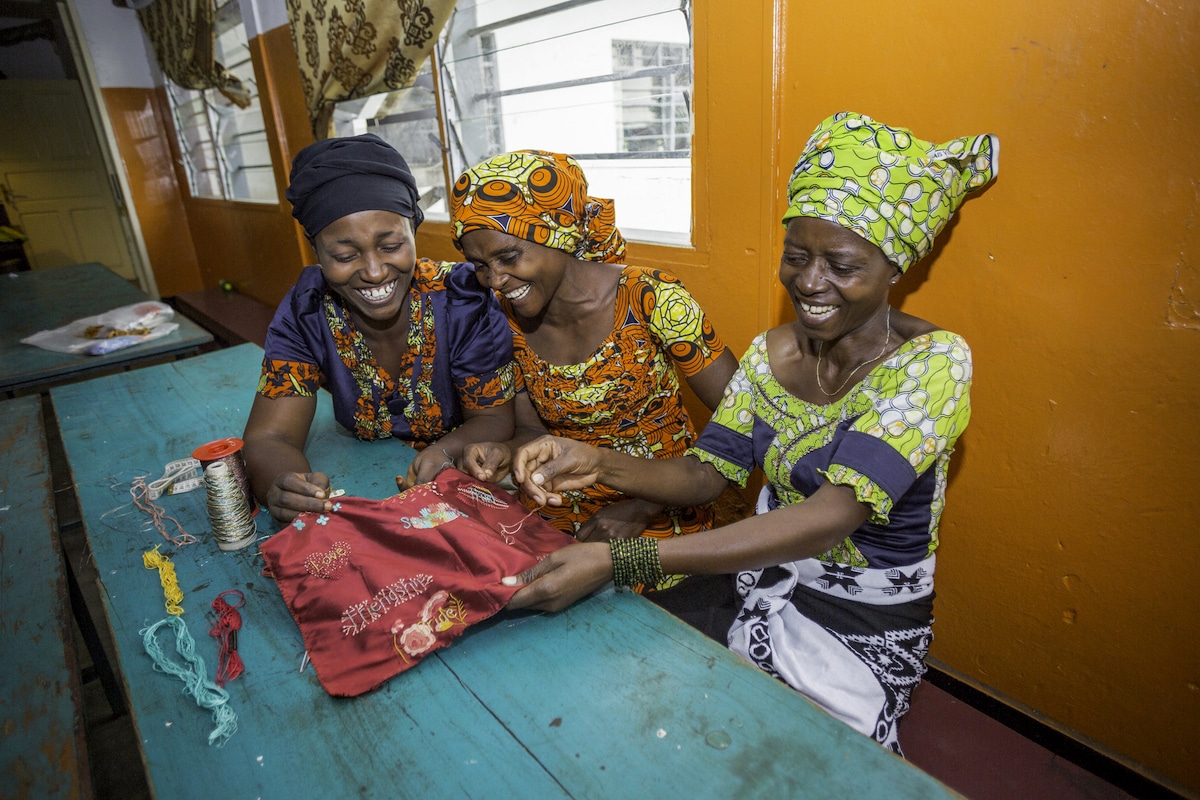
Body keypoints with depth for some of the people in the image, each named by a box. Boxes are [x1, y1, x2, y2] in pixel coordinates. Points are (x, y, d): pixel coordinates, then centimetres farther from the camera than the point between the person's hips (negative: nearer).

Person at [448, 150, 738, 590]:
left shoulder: (651, 300, -18)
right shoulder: (508, 320, -3)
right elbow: (533, 430, 6)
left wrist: (642, 508, -21)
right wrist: (506, 452, -17)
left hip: (657, 526, -4)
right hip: (563, 520, 5)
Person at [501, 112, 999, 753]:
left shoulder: (933, 362, -20)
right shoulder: (770, 353, -2)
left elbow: (833, 516, -33)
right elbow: (704, 473, -2)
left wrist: (616, 562, -40)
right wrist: (598, 464, -24)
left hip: (866, 628, -4)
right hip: (767, 583, 5)